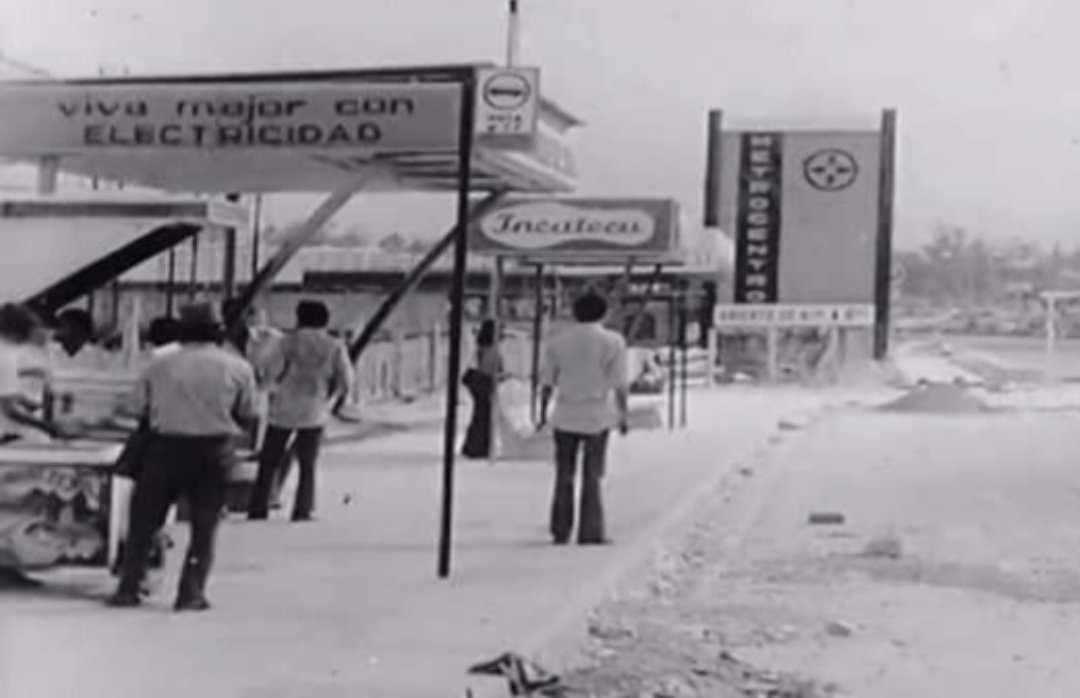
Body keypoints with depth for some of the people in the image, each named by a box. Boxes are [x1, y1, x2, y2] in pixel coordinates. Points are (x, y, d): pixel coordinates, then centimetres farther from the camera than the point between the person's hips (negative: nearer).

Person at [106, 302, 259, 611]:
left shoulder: (160, 366, 1)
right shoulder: (238, 368, -1)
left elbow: (140, 406, 2)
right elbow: (246, 416, 2)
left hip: (166, 447, 1)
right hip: (215, 450, 0)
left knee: (143, 520, 14)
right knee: (204, 526, 10)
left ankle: (128, 588, 14)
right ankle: (191, 593, 6)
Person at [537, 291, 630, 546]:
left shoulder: (557, 343, 4)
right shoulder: (613, 341, -3)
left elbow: (547, 383, 6)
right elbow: (621, 383, -6)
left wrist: (543, 412, 14)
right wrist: (623, 414, 2)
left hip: (565, 416, 2)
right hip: (598, 416, -2)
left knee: (564, 476, 11)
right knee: (592, 477, 4)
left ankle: (561, 531, 13)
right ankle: (590, 532, 3)